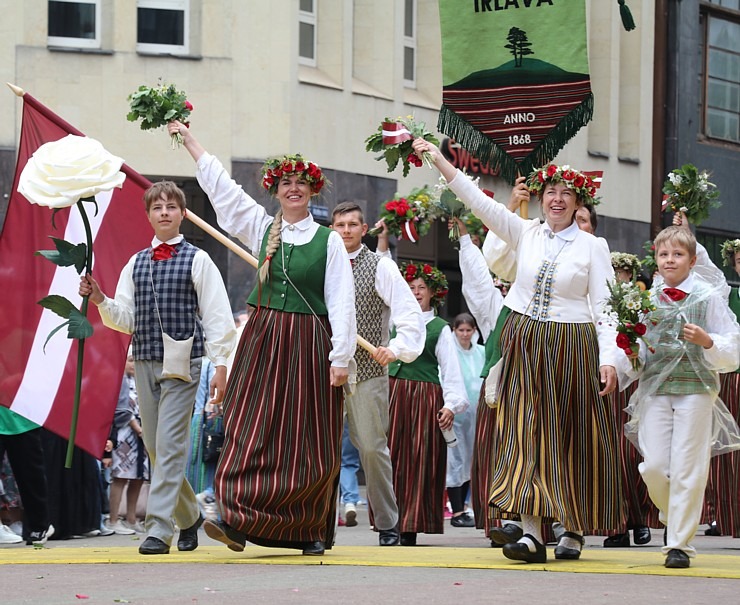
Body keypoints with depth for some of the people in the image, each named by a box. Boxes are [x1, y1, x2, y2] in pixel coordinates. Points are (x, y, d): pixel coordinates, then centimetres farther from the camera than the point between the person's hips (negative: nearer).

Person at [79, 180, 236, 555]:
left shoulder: (197, 260, 0)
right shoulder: (135, 264, 14)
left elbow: (217, 317, -2)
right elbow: (125, 320, 13)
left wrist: (220, 365, -8)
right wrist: (100, 300, -6)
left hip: (181, 364, -5)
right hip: (145, 363, 5)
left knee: (169, 446, -12)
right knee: (155, 449, 9)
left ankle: (158, 529, -14)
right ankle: (188, 516, 26)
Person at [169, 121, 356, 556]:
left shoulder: (329, 241, 1)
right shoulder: (260, 228, 9)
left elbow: (341, 302, -2)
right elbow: (220, 184, 13)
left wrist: (340, 357, -9)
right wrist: (188, 138, 15)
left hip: (309, 345, -2)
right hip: (264, 340, 2)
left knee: (309, 442, 0)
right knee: (252, 430, -7)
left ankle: (313, 531, 9)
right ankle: (238, 520, -14)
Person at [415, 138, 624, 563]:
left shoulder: (593, 247, 0)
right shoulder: (526, 234, 7)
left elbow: (603, 308, -3)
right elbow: (479, 201, 1)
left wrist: (609, 359, -13)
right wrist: (438, 160, -6)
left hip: (571, 348, -2)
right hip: (526, 346, 2)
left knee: (570, 440, 1)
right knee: (526, 434, -6)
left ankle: (575, 529, 14)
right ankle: (533, 533, -10)